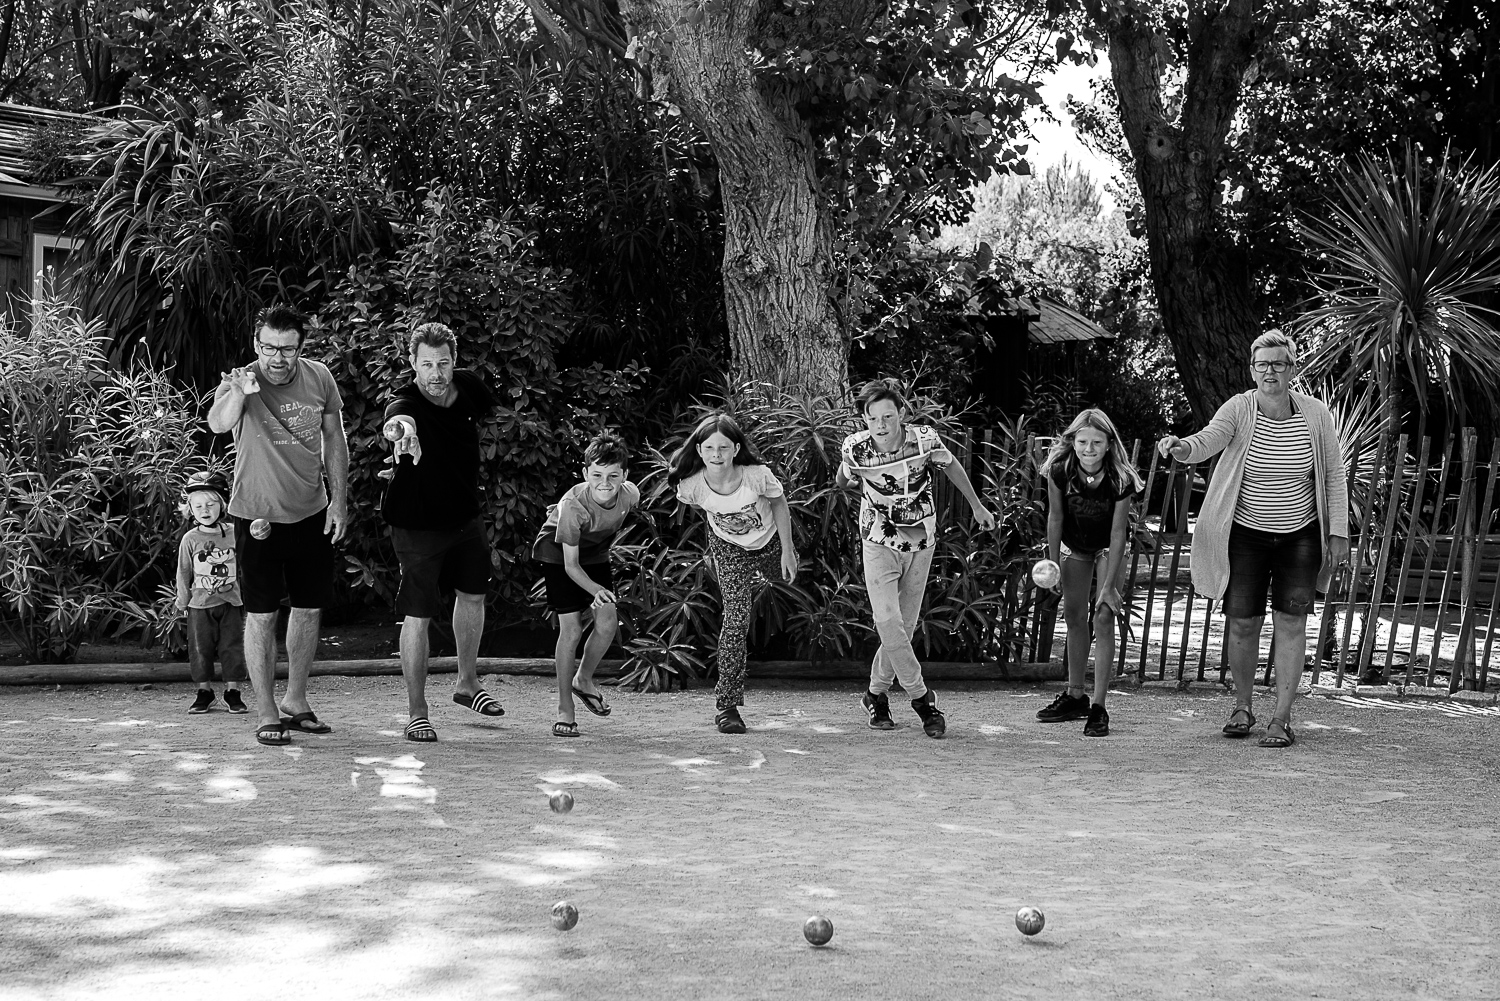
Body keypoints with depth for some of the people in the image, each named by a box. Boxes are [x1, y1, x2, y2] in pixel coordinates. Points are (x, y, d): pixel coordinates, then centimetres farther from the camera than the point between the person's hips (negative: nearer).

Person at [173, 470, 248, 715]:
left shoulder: (234, 534, 2)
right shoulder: (190, 539, 0)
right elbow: (183, 573, 4)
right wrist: (182, 602, 4)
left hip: (232, 602, 0)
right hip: (200, 604, 0)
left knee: (233, 647, 1)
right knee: (200, 649, 4)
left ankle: (232, 691, 11)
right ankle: (204, 691, 17)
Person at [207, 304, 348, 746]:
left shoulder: (318, 377, -5)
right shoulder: (241, 382, -17)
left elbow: (334, 439, 7)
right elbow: (218, 423, -39)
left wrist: (339, 500, 3)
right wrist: (238, 393, -59)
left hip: (312, 513, 4)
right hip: (258, 515, -4)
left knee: (309, 609, 12)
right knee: (262, 614, 0)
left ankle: (296, 701, 28)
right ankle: (267, 713, 9)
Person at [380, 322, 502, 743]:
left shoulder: (469, 386, -9)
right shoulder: (405, 402, -28)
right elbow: (397, 419, -54)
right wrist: (401, 427, -78)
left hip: (465, 514, 7)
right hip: (416, 523, -7)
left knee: (472, 595, 20)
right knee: (418, 616, -6)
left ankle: (467, 683, 41)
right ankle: (416, 712, 7)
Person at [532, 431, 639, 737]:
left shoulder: (631, 495, -24)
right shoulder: (573, 505, -37)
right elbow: (571, 565, -31)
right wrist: (596, 590, -45)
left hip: (595, 554, 5)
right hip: (558, 553, -5)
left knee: (608, 623, -7)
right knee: (571, 629, -12)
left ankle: (583, 678, 21)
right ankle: (564, 708, 0)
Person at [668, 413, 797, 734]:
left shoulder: (757, 475, -35)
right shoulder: (690, 485, -30)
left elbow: (779, 504, -14)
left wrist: (787, 550, -8)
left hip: (769, 539, 1)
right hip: (728, 547, -1)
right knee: (736, 617, -12)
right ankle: (728, 705, -7)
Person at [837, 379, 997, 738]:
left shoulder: (925, 440, -17)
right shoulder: (855, 448, -17)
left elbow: (952, 468, 5)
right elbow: (842, 480, 11)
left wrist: (978, 507, 14)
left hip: (920, 541, 1)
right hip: (879, 542, -1)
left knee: (906, 625, 4)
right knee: (887, 620, -16)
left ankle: (877, 694, 20)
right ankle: (922, 698, -6)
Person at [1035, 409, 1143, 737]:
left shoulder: (1120, 478, -31)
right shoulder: (1060, 470, -26)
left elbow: (1118, 531, -24)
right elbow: (1055, 517, -12)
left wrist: (1109, 585, -23)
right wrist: (1053, 564, -9)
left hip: (1108, 547, -3)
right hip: (1074, 545, 3)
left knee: (1104, 618, -10)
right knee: (1074, 615, 9)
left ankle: (1099, 707, -9)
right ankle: (1075, 696, 23)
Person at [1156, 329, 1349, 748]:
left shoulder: (1315, 415, -5)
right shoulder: (1239, 409, -11)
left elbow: (1334, 475, 2)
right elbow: (1207, 441, -29)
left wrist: (1338, 532, -1)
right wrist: (1180, 447, -52)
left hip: (1300, 536, 1)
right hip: (1246, 534, -1)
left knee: (1290, 622, -4)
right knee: (1243, 623, 2)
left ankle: (1282, 719, 1)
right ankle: (1242, 708, 23)